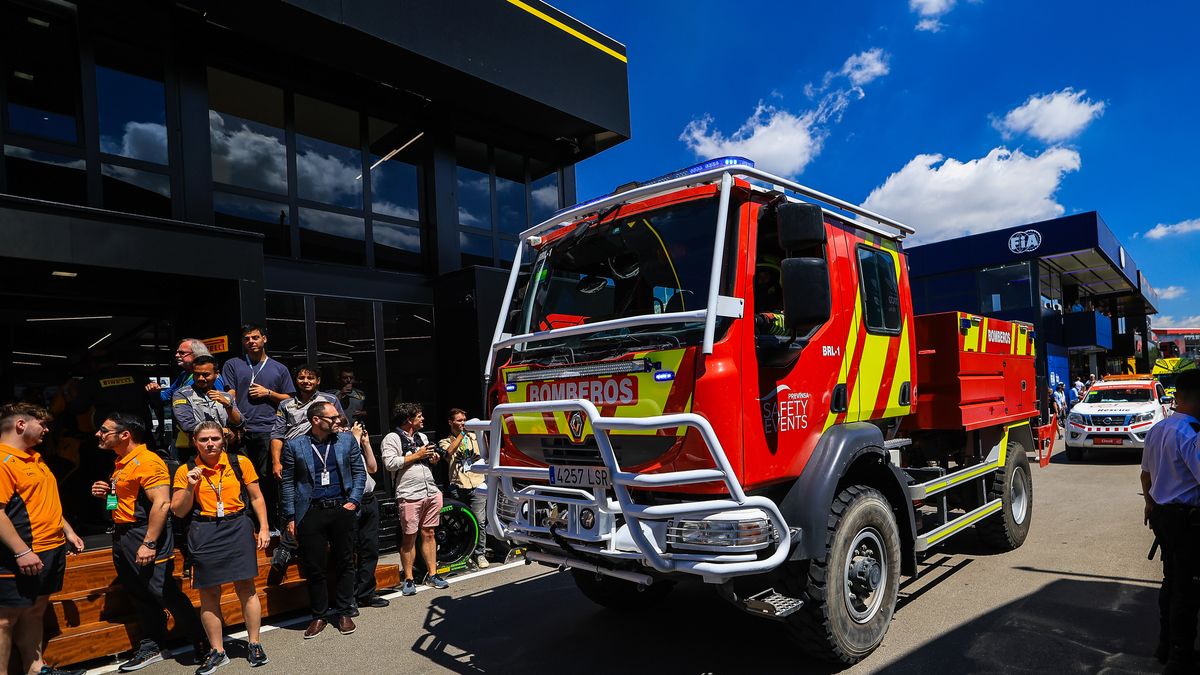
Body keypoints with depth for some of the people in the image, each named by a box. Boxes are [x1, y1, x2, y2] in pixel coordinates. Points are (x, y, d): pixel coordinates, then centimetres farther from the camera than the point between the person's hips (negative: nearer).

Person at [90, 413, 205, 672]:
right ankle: (151, 648, 29)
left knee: (165, 594, -5)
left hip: (144, 534, -10)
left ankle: (203, 644, 6)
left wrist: (149, 543, -25)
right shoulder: (121, 464, 14)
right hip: (122, 535, 10)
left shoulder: (147, 461, -18)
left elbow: (161, 503, -24)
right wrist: (107, 493, 5)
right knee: (140, 595, 16)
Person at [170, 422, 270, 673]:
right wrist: (190, 486, -11)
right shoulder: (186, 471, 2)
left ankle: (254, 645, 16)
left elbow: (256, 497, 6)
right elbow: (178, 511, 4)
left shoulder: (240, 463, 0)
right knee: (208, 594, 7)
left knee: (246, 588, 2)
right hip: (204, 535, 1)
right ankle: (217, 651, 22)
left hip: (238, 529, -1)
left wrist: (264, 528, 1)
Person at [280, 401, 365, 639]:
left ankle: (342, 612, 23)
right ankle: (320, 615, 22)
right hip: (310, 513, -1)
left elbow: (359, 472, 9)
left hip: (341, 509, 2)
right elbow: (287, 483, 2)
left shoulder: (347, 440, 5)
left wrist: (353, 500, -2)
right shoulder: (294, 446, 0)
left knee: (344, 563, 8)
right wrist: (290, 517, -1)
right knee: (313, 567, 5)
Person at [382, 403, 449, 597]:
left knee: (429, 534, 10)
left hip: (431, 492, 6)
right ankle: (408, 579, 11)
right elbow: (389, 463, -17)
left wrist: (433, 459, 8)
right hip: (410, 496, -6)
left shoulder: (423, 437, 19)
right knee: (409, 537, 1)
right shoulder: (392, 438, -4)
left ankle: (433, 575, 17)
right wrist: (416, 455, -13)